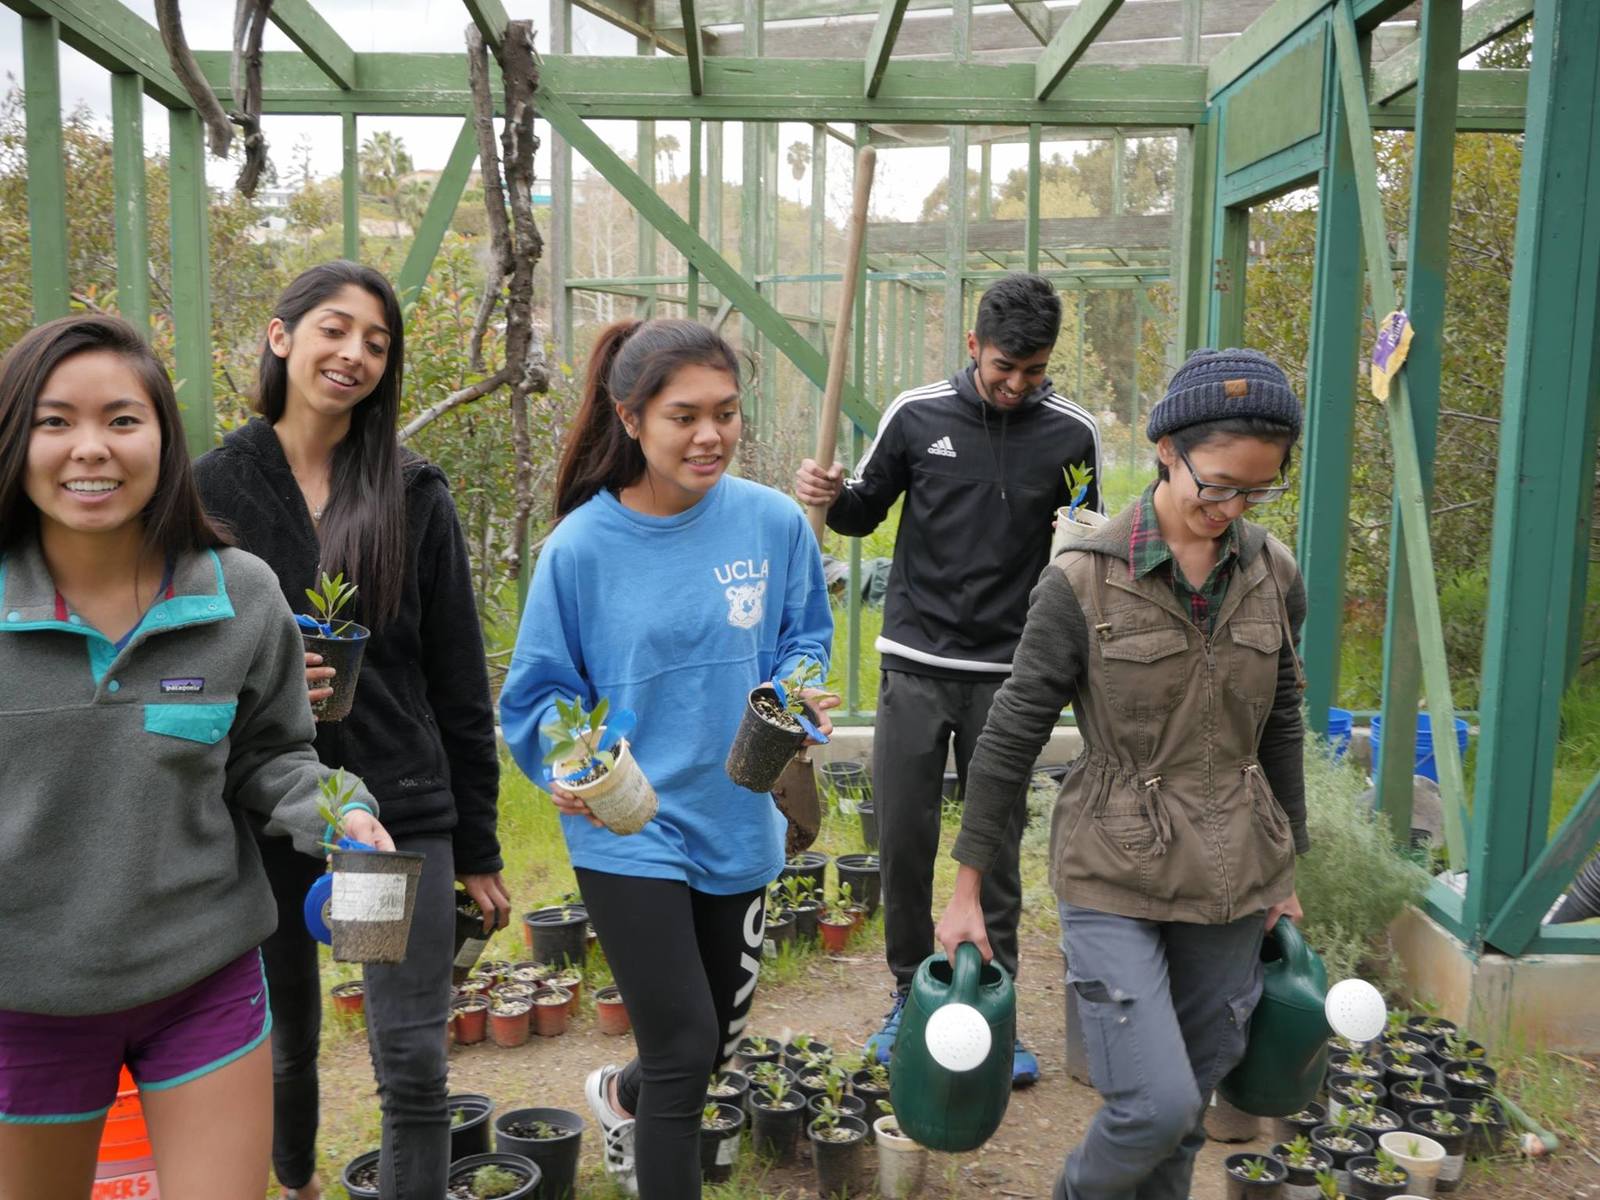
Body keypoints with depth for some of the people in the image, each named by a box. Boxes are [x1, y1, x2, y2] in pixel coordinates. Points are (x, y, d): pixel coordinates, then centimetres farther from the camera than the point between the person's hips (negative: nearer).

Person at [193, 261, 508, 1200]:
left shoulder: (415, 495, 0)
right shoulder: (213, 490, 0)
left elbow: (460, 680, 2)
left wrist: (477, 847, 2)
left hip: (403, 814, -1)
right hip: (263, 818, 1)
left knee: (415, 1067, -1)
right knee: (284, 1044, 20)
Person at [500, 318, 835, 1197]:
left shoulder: (773, 522, -8)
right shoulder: (581, 547, -14)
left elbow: (804, 640, 4)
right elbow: (539, 692, -7)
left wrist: (800, 694, -18)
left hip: (737, 821, 4)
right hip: (629, 832, -4)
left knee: (721, 1029, 22)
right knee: (685, 1051, -4)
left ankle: (624, 1096, 56)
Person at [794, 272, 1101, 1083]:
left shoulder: (1072, 433, -1)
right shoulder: (916, 414, -2)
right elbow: (868, 509, 10)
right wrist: (831, 497, -11)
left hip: (1008, 675, 0)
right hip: (915, 665, 1)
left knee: (997, 847, 6)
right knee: (904, 838, 4)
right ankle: (911, 992, 24)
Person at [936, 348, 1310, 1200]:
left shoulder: (1273, 576, 0)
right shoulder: (1084, 581, -13)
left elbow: (1280, 729, 12)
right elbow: (1010, 738, -8)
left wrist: (1285, 871, 17)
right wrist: (968, 888, -5)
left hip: (1233, 877, 4)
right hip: (1114, 879, -4)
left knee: (1195, 1093, 13)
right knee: (1156, 1103, -9)